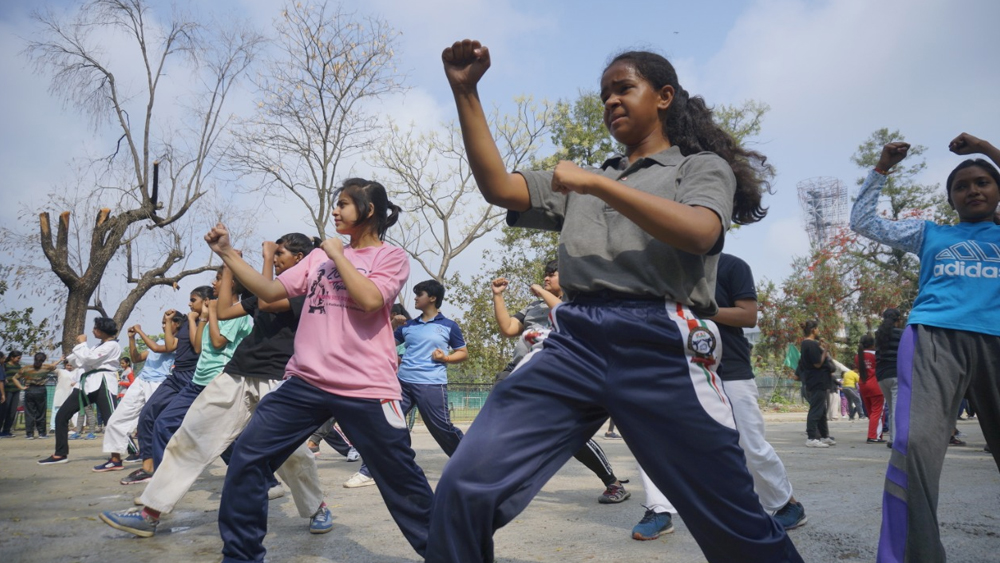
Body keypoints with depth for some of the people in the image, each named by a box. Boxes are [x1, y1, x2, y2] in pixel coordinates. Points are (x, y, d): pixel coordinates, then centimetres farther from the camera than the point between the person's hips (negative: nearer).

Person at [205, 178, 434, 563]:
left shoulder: (391, 257, 1)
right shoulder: (320, 256, 15)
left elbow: (369, 300, -18)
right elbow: (271, 292, 10)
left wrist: (339, 255, -7)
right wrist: (227, 252, 5)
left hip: (365, 388, -5)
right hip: (306, 381, 5)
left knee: (401, 478, 4)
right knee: (247, 458, -2)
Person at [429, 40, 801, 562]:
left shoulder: (704, 166, 15)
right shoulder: (584, 181, 27)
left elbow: (698, 232, -8)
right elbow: (498, 187, 14)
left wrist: (597, 183, -10)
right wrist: (465, 92, 8)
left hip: (660, 344, -3)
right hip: (575, 342, 3)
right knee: (464, 490, -12)